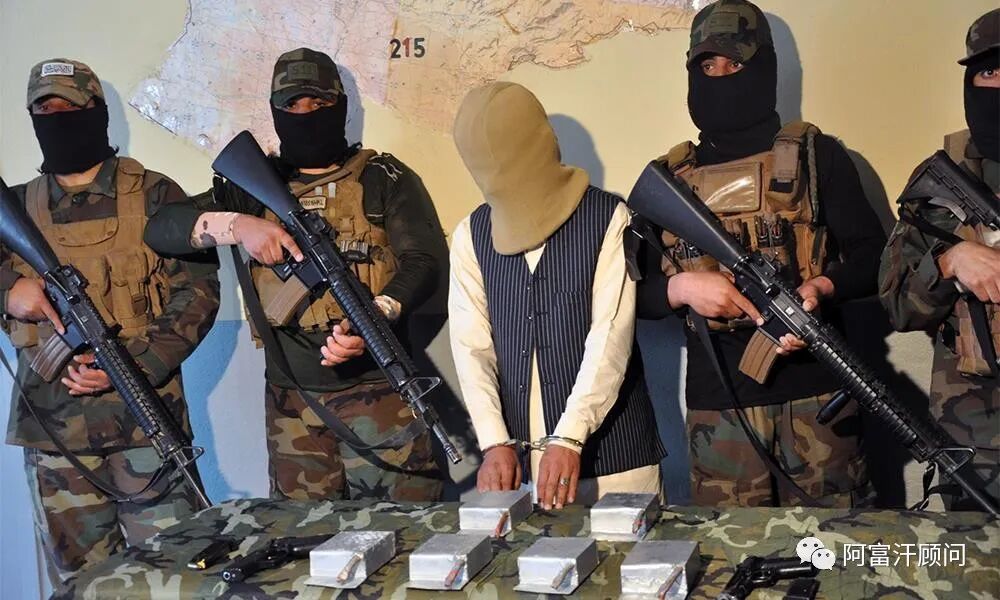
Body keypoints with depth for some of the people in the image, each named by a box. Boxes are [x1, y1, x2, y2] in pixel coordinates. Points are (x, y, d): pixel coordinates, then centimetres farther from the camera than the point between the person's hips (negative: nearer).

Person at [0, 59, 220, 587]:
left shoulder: (153, 196, 1)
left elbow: (197, 291, -5)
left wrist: (131, 365, -16)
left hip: (145, 420, -3)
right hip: (52, 428, 3)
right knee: (80, 580, 12)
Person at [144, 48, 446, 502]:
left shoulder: (385, 179, 4)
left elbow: (424, 259, -7)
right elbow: (160, 229, 5)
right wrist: (234, 225, -14)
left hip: (377, 388, -3)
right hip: (290, 397, 3)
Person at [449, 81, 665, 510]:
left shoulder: (608, 220, -5)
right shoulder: (472, 234, 7)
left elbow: (611, 335, -13)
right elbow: (471, 345, 1)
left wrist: (569, 439, -21)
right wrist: (495, 443, -10)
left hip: (608, 451, -3)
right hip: (519, 456, 3)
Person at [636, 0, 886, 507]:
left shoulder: (816, 156, 4)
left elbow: (872, 258, 3)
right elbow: (637, 293, 11)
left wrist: (821, 287, -16)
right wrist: (681, 288, -10)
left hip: (815, 396, -1)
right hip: (716, 408, 2)